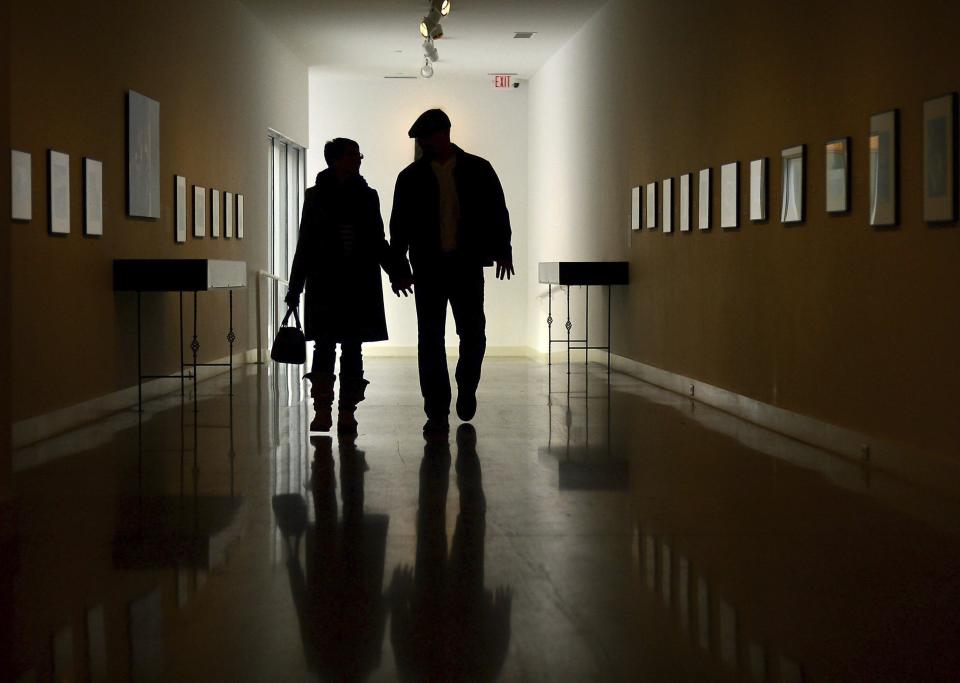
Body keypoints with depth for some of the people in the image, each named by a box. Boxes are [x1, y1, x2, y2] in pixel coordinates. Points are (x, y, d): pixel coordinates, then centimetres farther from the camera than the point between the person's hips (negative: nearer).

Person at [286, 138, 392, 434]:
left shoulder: (367, 196, 9)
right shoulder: (316, 196, 4)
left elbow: (378, 242, 15)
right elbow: (305, 244, 5)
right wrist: (295, 287, 3)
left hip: (360, 285, 2)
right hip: (325, 284, -2)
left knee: (352, 348, 1)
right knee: (325, 346, -4)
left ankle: (347, 412, 5)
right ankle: (322, 411, -1)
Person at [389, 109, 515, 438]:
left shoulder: (478, 170, 6)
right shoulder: (411, 177, 8)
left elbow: (497, 212, 6)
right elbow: (399, 226, 9)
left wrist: (501, 250, -5)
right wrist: (399, 267, 3)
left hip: (467, 265, 0)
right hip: (428, 268, 1)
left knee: (473, 334, 0)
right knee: (430, 340, -3)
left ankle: (466, 388, 29)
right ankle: (437, 413, 0)